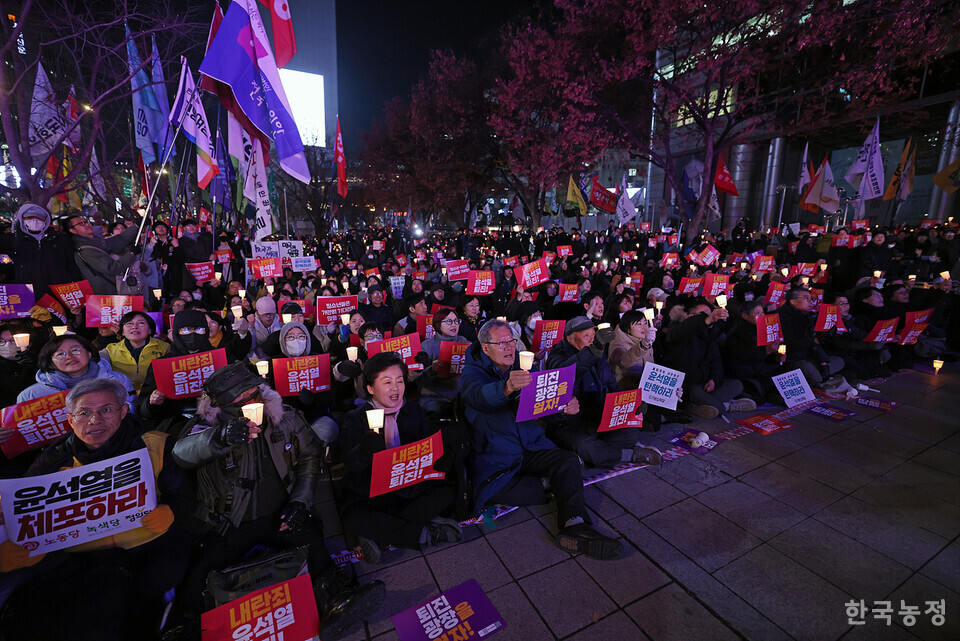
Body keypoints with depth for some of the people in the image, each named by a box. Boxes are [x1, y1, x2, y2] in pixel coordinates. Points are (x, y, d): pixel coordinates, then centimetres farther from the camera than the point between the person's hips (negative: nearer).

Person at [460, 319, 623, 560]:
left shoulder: (523, 369, 14)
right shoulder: (472, 373, -4)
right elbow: (479, 396, -28)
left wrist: (567, 406, -15)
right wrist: (507, 387, -51)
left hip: (532, 446, 4)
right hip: (496, 456, -4)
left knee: (568, 460, -21)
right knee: (493, 491, -31)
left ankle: (575, 525, -31)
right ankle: (551, 488, -11)